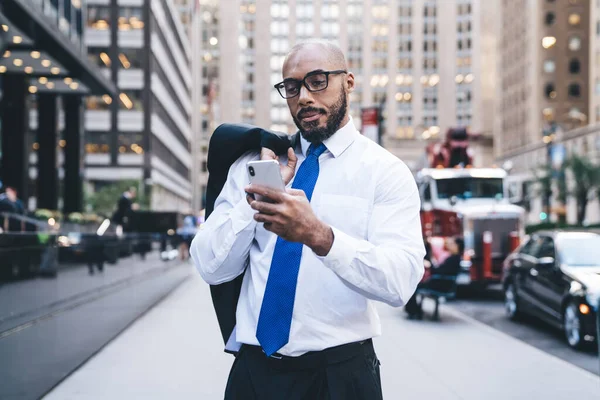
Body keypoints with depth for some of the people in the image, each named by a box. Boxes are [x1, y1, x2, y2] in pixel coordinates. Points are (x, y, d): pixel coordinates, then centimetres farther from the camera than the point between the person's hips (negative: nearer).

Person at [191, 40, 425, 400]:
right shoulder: (254, 164, 6)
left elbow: (401, 281, -18)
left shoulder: (384, 171, -4)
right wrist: (256, 198, -14)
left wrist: (318, 235, -32)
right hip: (253, 369, 3)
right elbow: (211, 268, 0)